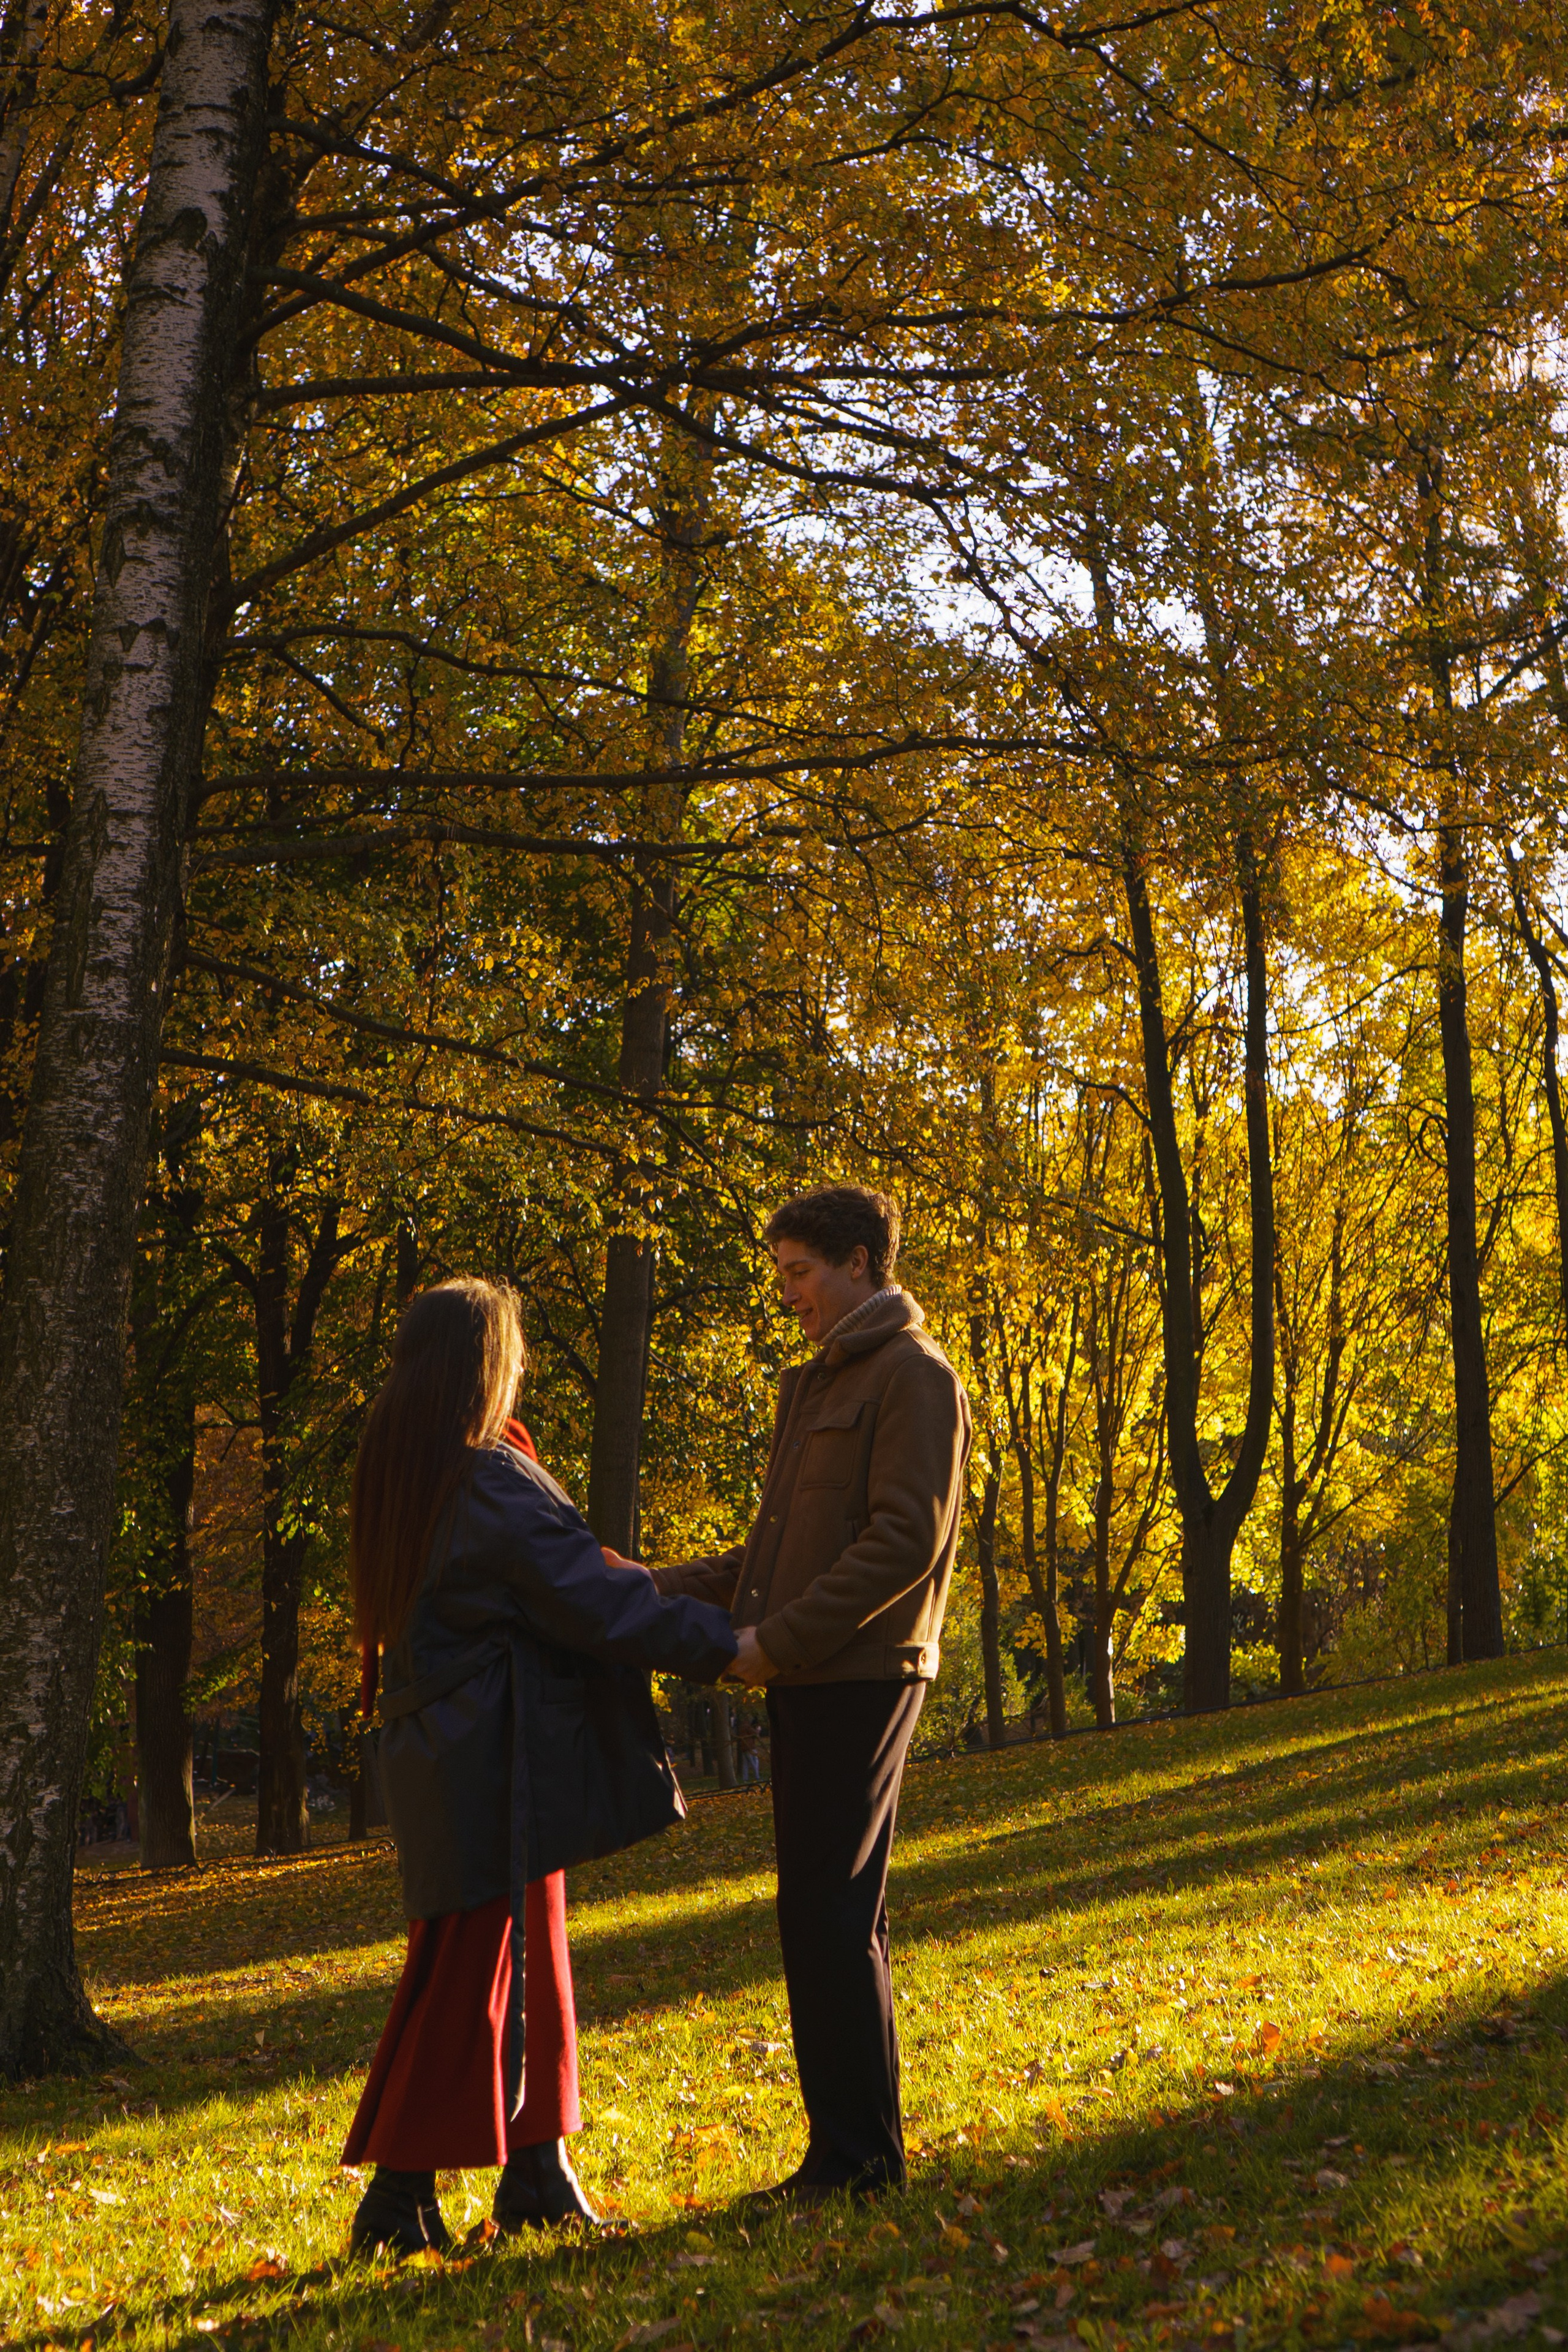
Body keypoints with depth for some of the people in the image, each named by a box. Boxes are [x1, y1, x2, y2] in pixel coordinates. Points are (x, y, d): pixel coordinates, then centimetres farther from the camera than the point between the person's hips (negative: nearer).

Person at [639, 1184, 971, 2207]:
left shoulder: (916, 1376, -7)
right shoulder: (815, 1385, 22)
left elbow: (907, 1540, -17)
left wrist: (780, 1638, -18)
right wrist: (661, 1590, 12)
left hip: (862, 1674, -9)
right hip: (810, 1681, 9)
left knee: (830, 1913, -9)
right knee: (828, 1916, 10)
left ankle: (860, 2153, -3)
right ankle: (849, 2149, 15)